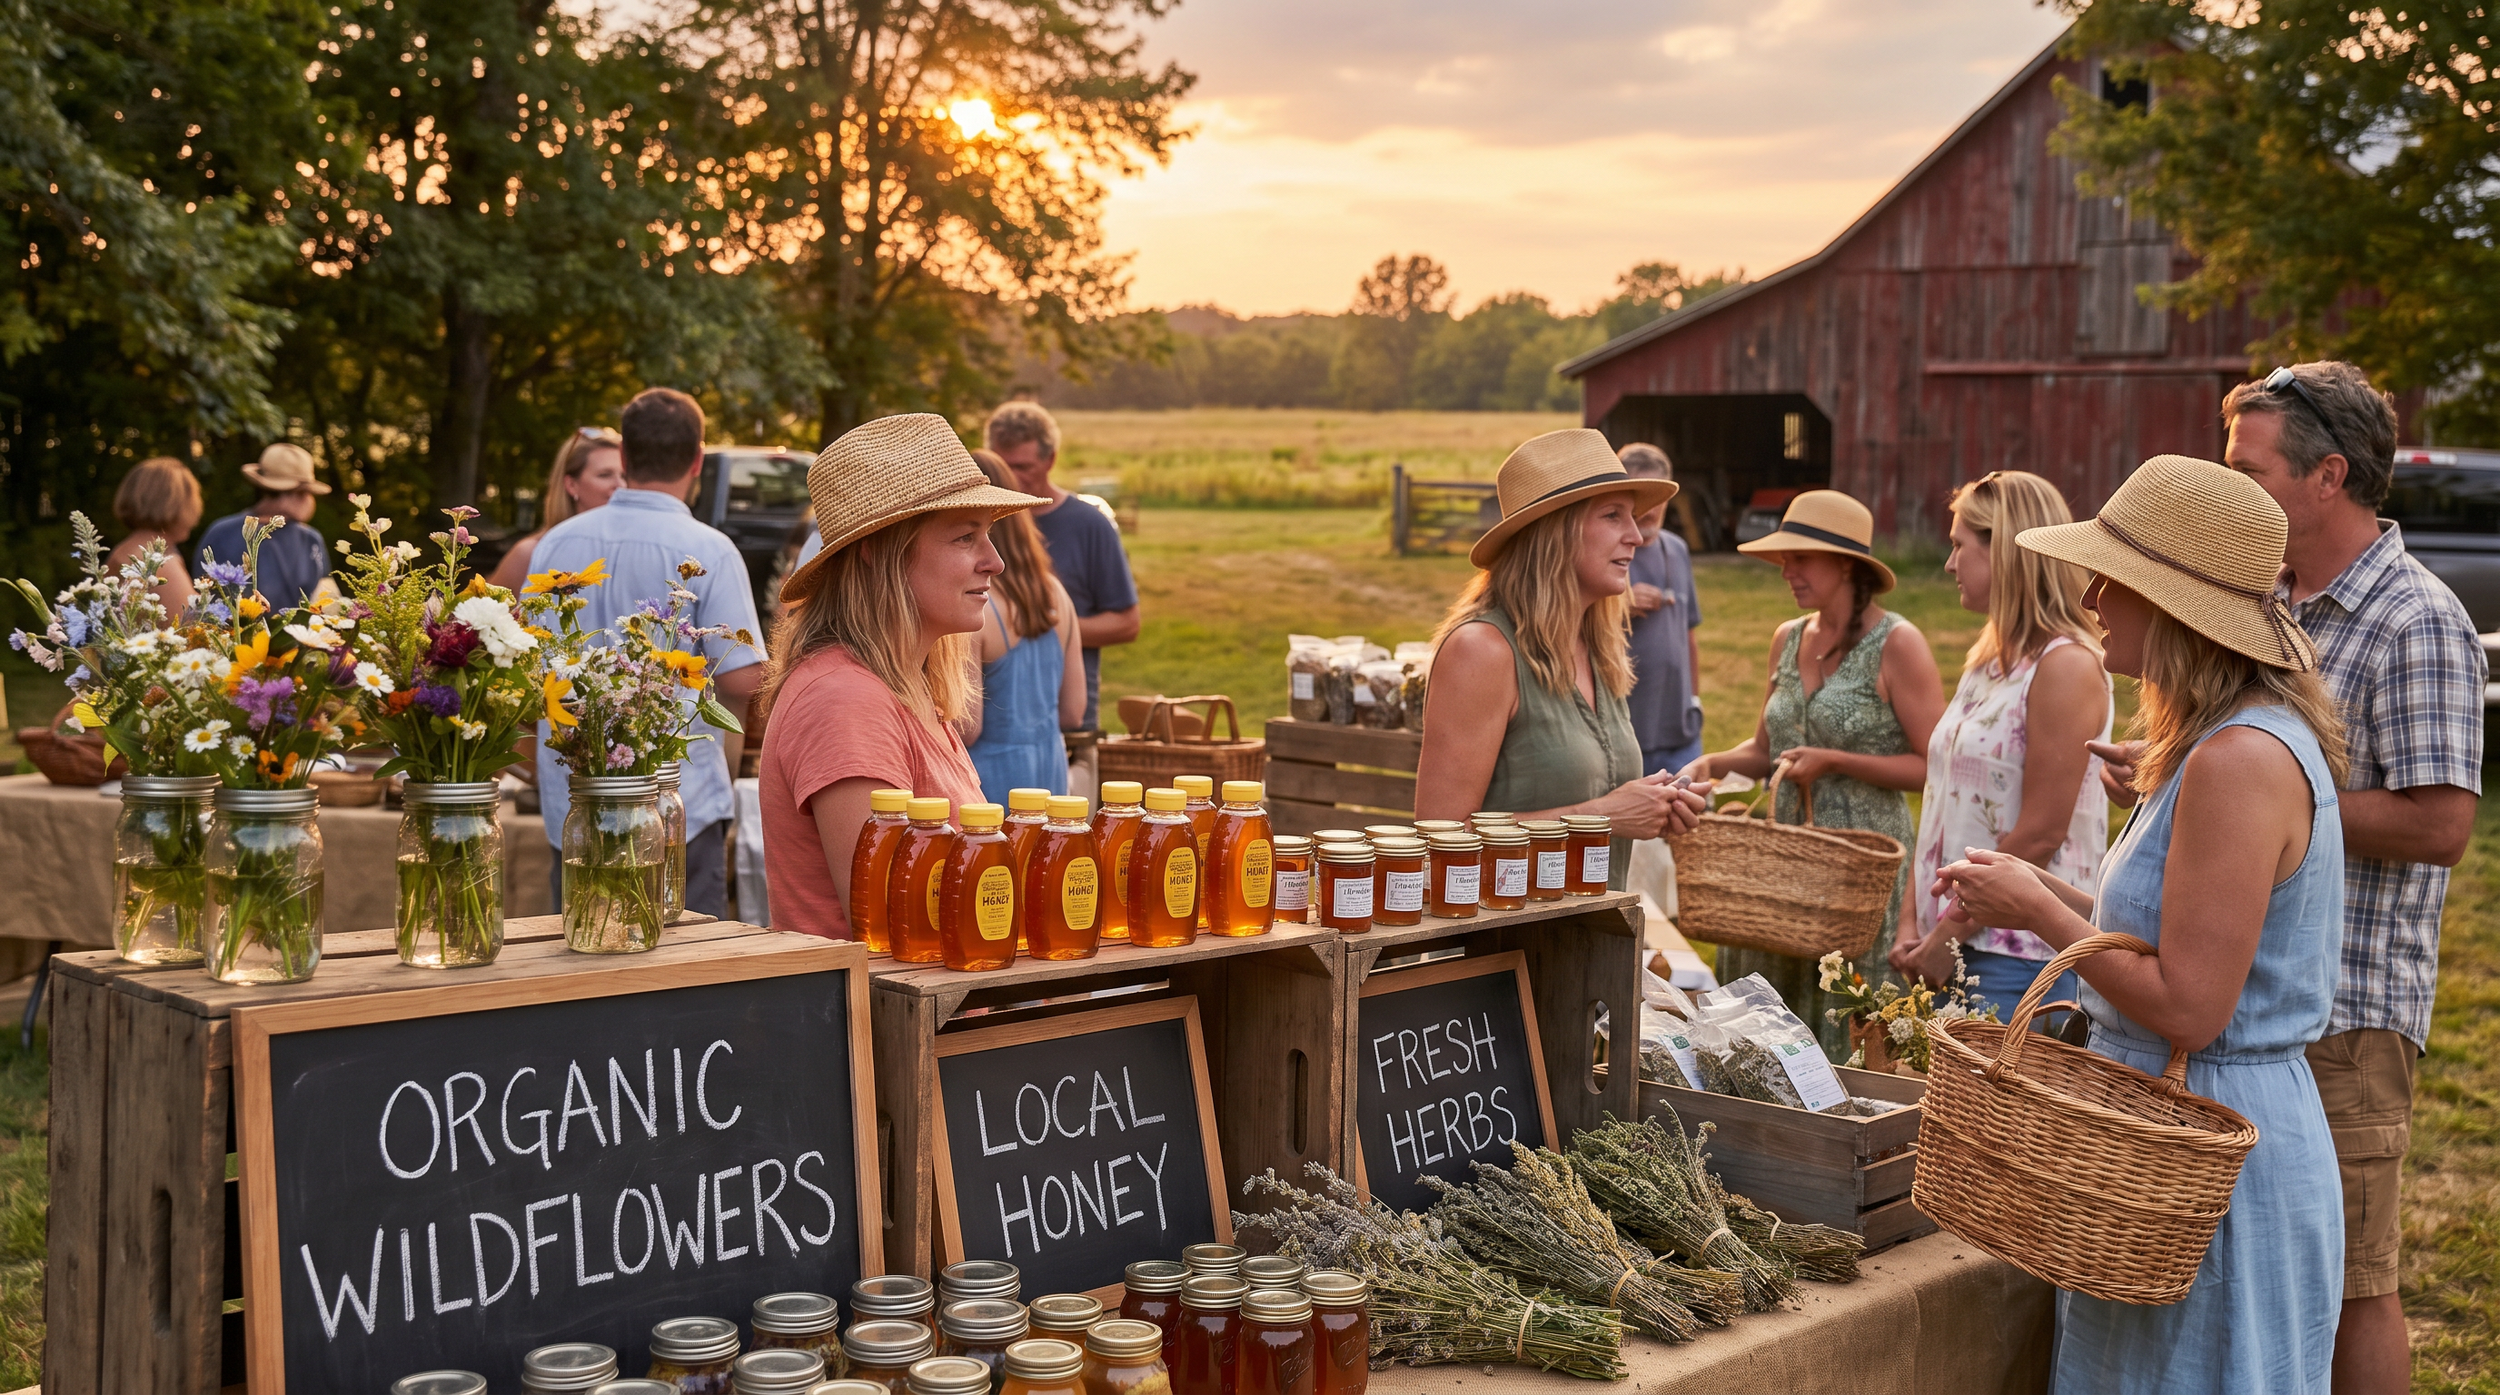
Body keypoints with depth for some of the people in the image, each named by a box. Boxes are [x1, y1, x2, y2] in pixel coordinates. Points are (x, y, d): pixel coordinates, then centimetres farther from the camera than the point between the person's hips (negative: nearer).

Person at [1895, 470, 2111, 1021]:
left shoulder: (2066, 666, -13)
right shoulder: (1987, 661, 15)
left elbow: (2038, 836, -17)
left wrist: (1948, 938, -13)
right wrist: (1912, 924, 6)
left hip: (2021, 954, -8)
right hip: (1951, 944, 8)